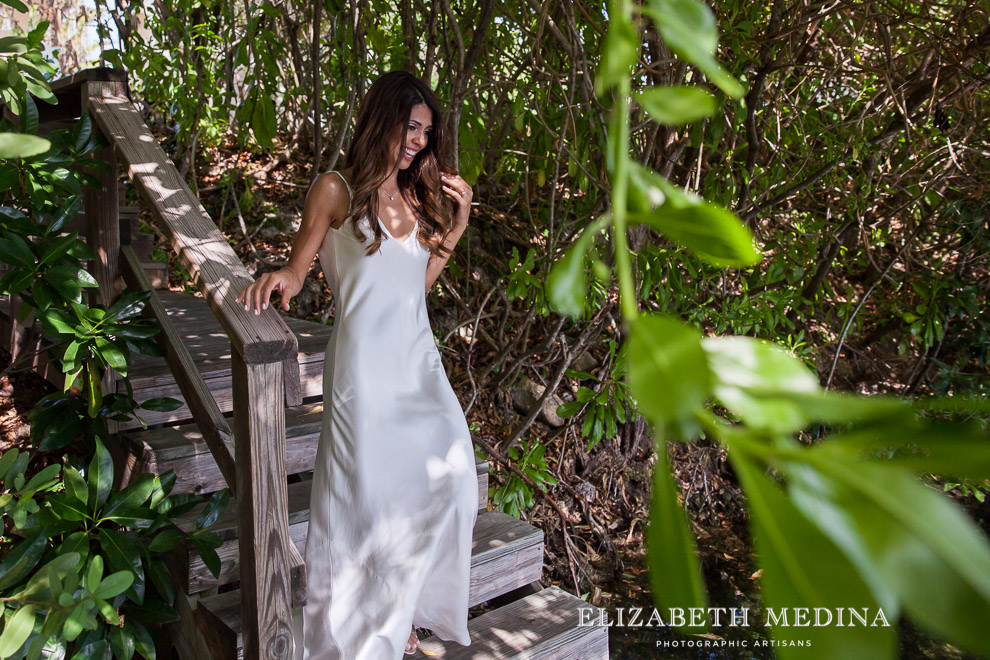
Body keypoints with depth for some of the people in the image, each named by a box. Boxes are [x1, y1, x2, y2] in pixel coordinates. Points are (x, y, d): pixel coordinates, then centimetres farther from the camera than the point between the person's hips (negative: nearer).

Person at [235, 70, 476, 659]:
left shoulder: (419, 197, 17)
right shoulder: (337, 190, 0)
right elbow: (299, 268, -1)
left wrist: (457, 224, 10)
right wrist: (280, 278, -24)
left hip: (419, 358, 6)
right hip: (365, 362, -6)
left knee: (448, 473, 0)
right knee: (372, 490, -3)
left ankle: (403, 610, 23)